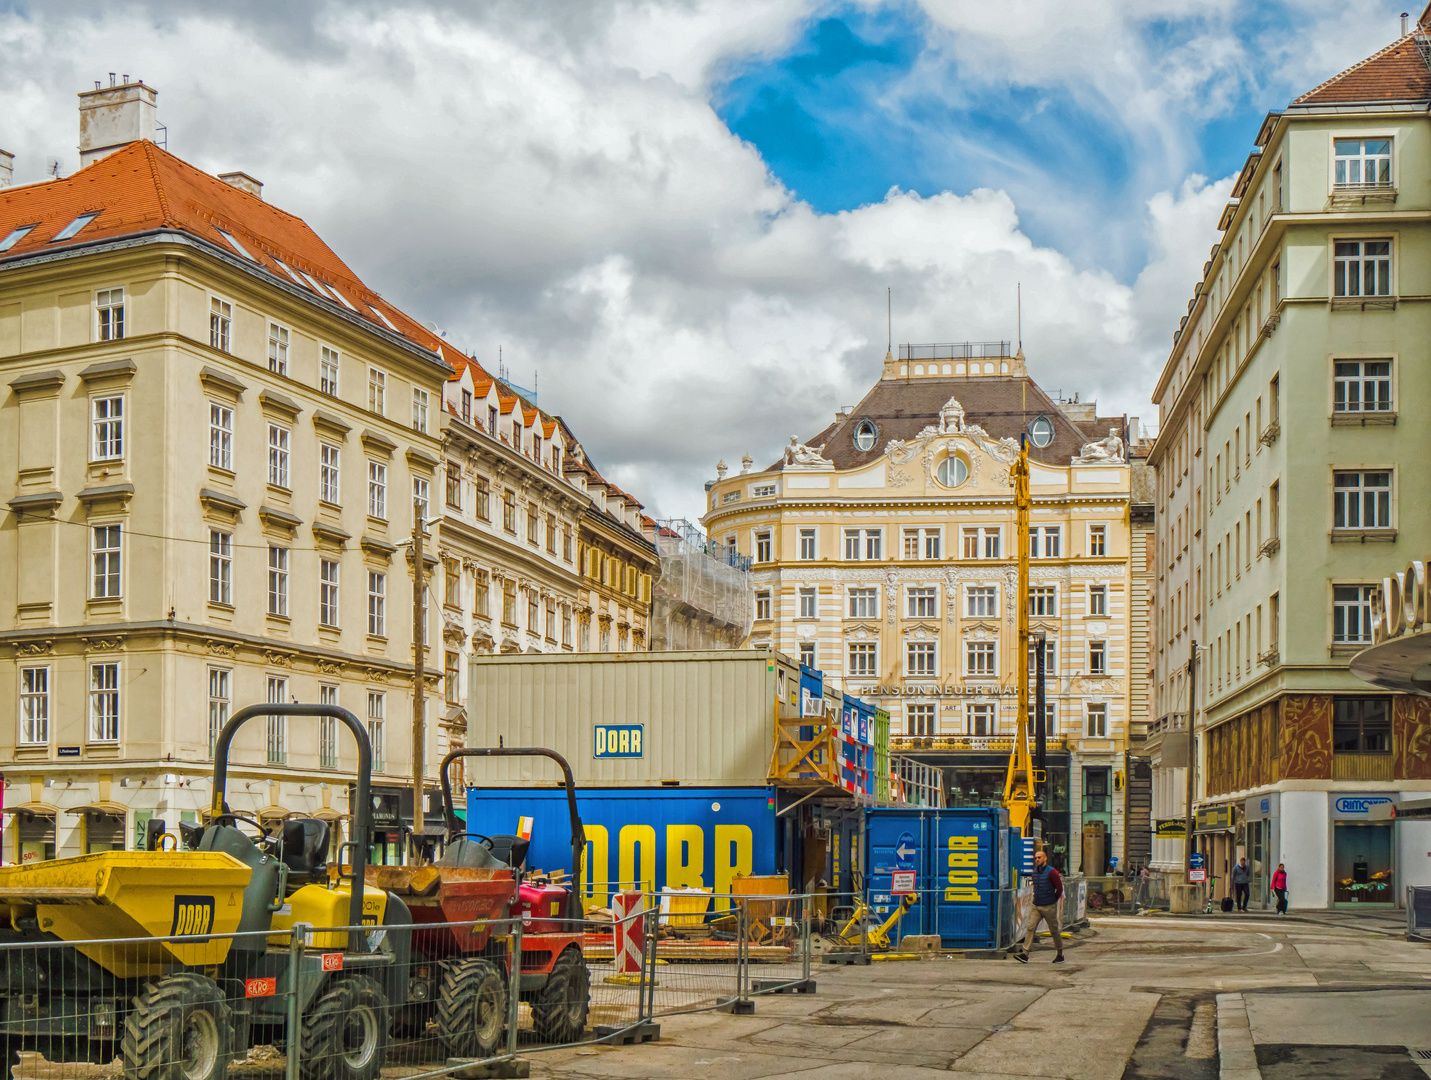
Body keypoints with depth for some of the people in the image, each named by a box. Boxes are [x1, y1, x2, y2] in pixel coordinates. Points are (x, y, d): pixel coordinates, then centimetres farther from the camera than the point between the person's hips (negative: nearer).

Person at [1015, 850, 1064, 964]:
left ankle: (1060, 954, 21)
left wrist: (1054, 900, 2)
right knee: (1031, 928, -7)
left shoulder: (1051, 872, -12)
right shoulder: (1035, 872, 8)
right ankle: (1025, 954, -12)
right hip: (1036, 906, 6)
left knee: (1054, 931, 6)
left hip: (1048, 907, -5)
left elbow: (1059, 888, -9)